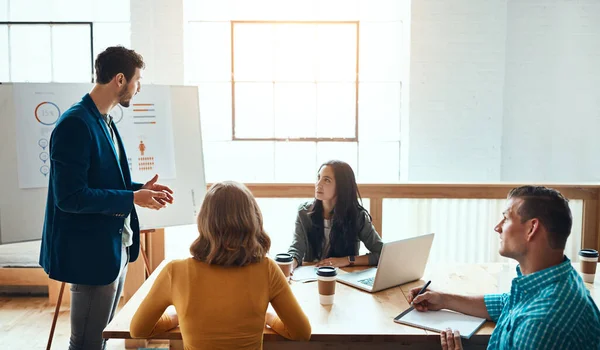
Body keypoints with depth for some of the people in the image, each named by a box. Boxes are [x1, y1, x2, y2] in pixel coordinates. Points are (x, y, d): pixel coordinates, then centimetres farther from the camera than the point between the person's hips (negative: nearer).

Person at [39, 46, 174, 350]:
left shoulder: (104, 122, 9)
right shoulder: (75, 124, -20)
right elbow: (70, 196, -24)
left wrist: (140, 188, 4)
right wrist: (132, 198, -21)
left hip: (116, 246, 9)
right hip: (92, 251, -9)